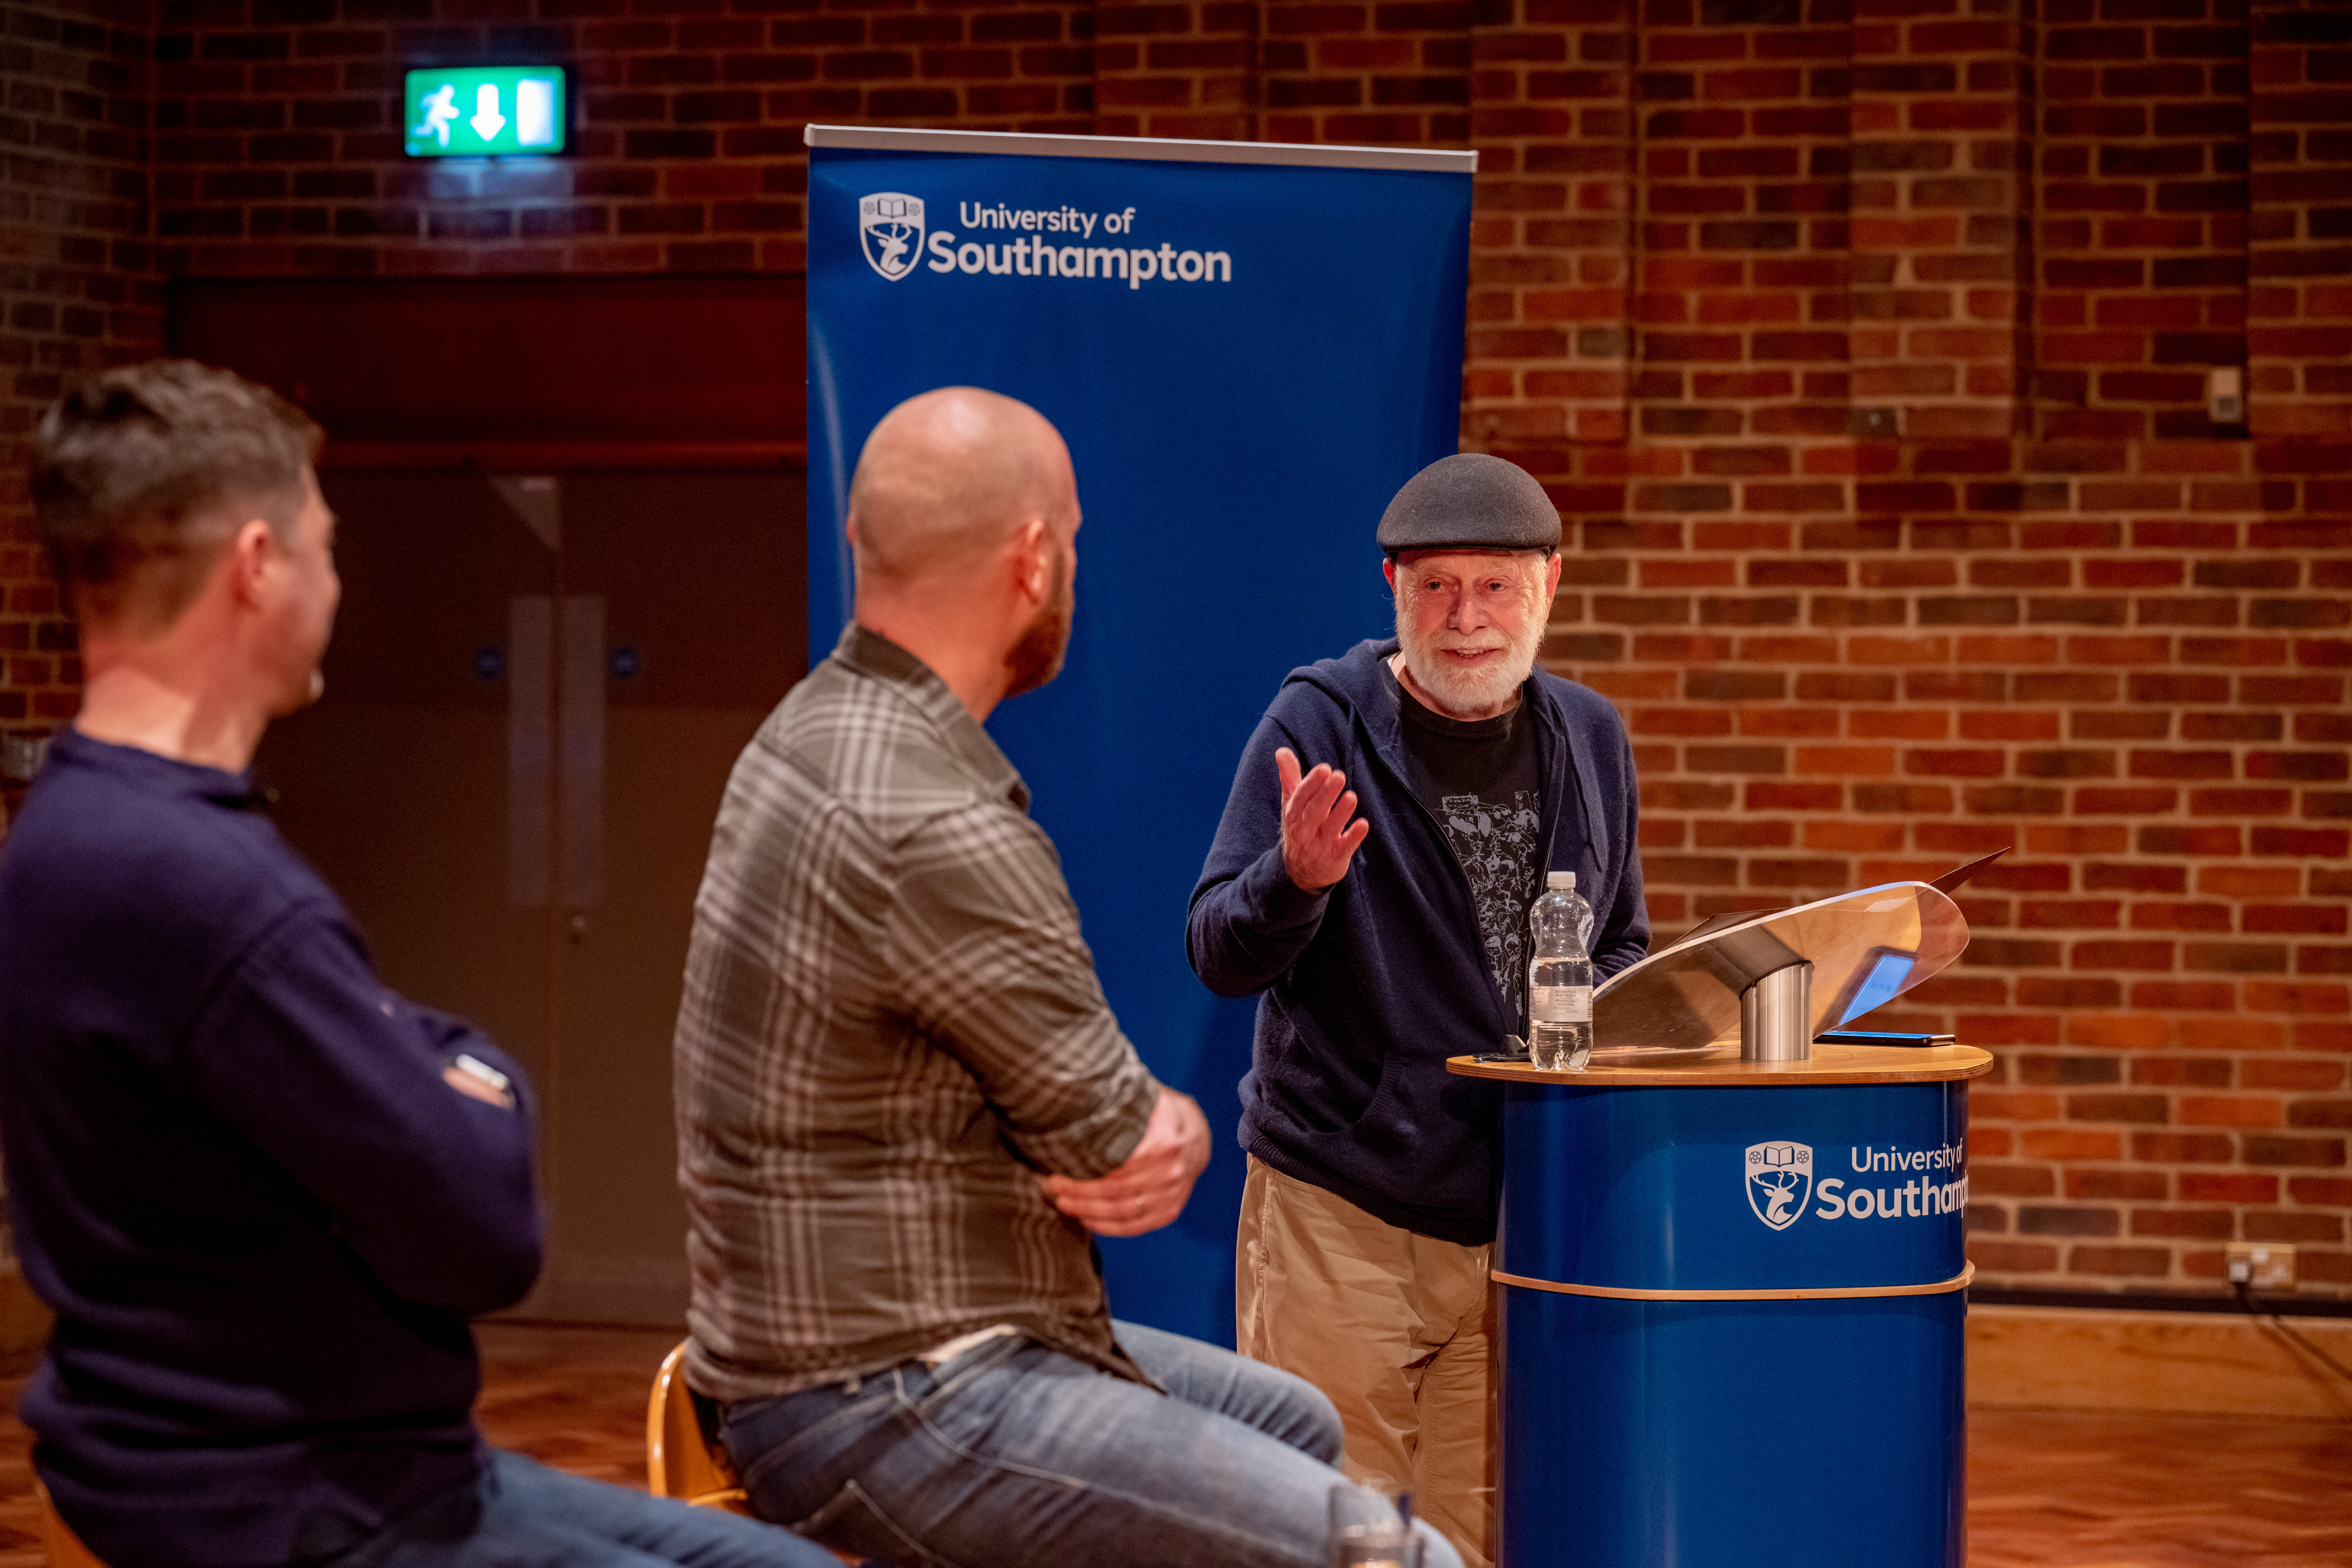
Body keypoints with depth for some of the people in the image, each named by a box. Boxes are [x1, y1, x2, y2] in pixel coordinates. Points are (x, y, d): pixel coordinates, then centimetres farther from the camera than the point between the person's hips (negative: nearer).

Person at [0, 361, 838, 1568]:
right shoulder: (191, 883, -26)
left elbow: (367, 1079, 14)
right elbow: (487, 1231, -23)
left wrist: (445, 1084, -7)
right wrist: (477, 1090, -3)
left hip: (322, 1461, 10)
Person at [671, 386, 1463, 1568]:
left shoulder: (818, 731, 8)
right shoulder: (931, 832, -24)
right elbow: (1123, 1147, -13)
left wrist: (1163, 1132, -8)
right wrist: (1170, 1141, 8)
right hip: (886, 1417, -11)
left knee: (1292, 1424, 28)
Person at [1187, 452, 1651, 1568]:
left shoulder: (1589, 739, 9)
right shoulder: (1320, 722, -5)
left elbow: (1622, 945, 22)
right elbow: (1220, 958, -7)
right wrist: (1296, 881, -28)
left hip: (1519, 1219, 4)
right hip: (1338, 1211, -4)